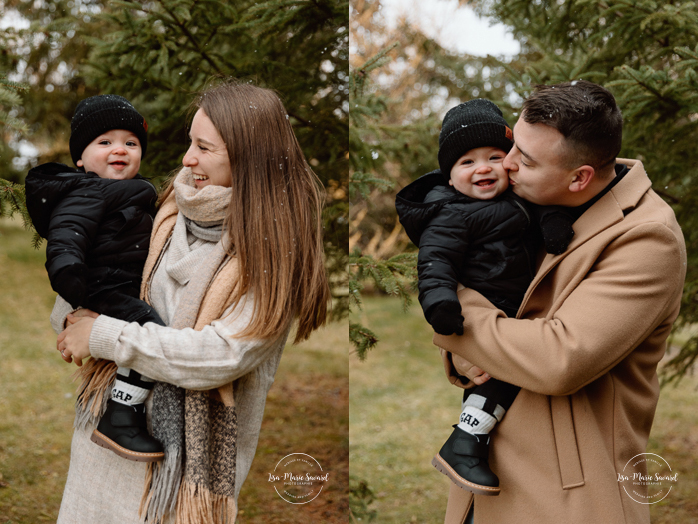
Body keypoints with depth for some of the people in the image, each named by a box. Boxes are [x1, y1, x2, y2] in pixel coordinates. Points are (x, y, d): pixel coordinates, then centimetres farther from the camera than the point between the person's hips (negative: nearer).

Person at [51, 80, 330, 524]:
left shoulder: (272, 248, -16)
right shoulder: (175, 208, 2)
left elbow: (222, 355, -23)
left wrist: (106, 336, -18)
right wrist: (78, 313, -3)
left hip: (197, 443, -6)